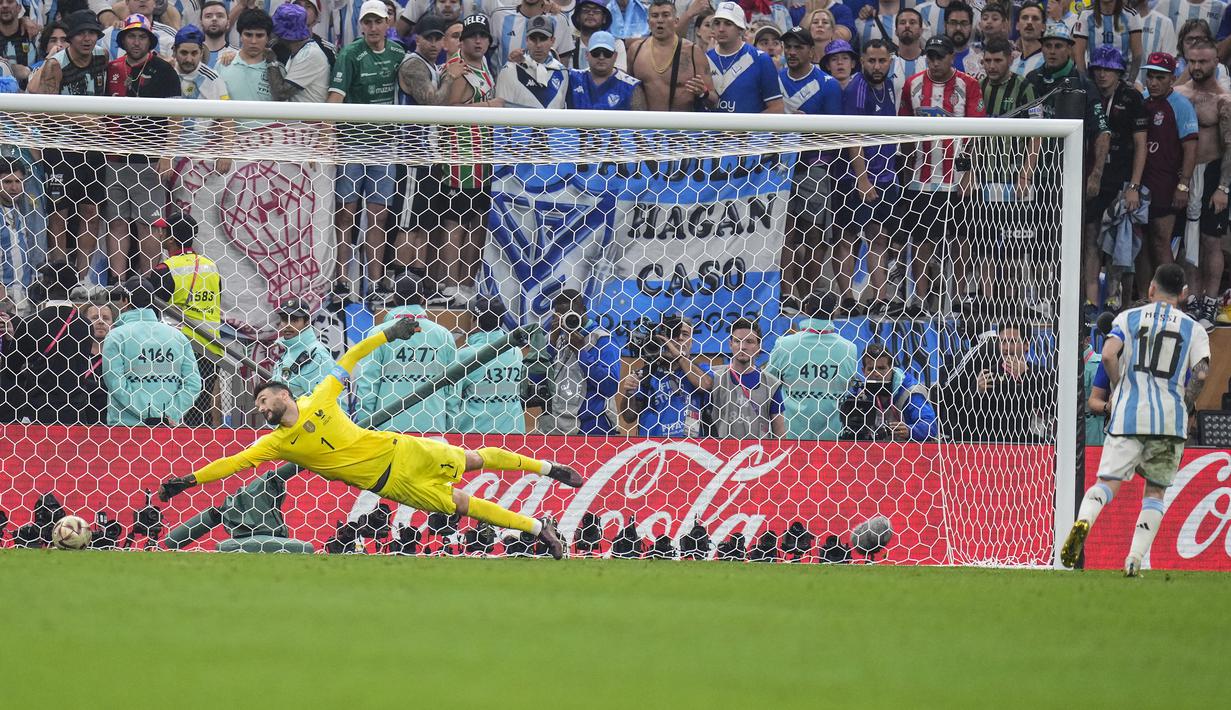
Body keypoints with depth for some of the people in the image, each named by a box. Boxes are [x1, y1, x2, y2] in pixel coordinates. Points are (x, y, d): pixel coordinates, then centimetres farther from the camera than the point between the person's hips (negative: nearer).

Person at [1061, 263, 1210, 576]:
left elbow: (1108, 355, -8)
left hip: (1128, 414, 0)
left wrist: (1121, 387, 9)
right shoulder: (1193, 330, 9)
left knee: (1107, 482, -1)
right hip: (1170, 420, 0)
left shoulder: (1128, 318, 8)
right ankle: (1135, 559, -2)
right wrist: (1184, 407, 8)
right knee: (1155, 491, 12)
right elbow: (1201, 373, -6)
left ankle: (1083, 521, -33)